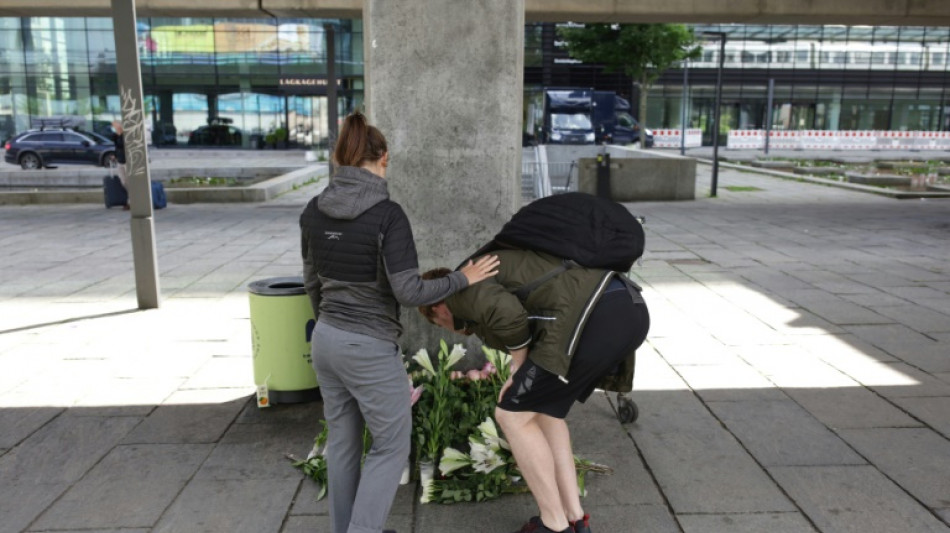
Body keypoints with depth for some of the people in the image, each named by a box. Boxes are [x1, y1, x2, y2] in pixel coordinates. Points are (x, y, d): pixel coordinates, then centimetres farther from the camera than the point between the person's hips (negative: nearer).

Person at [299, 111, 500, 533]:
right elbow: (409, 293, -22)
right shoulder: (387, 214, -20)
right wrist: (463, 279, -7)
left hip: (326, 340, 7)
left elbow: (312, 282, 10)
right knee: (392, 445, 10)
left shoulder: (314, 211, 0)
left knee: (343, 440, 20)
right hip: (370, 349, -7)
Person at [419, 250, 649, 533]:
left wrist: (519, 367, 3)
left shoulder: (461, 288, 7)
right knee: (541, 409, 23)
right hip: (630, 310, 10)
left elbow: (509, 315, -13)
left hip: (597, 318, -10)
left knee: (513, 416, 6)